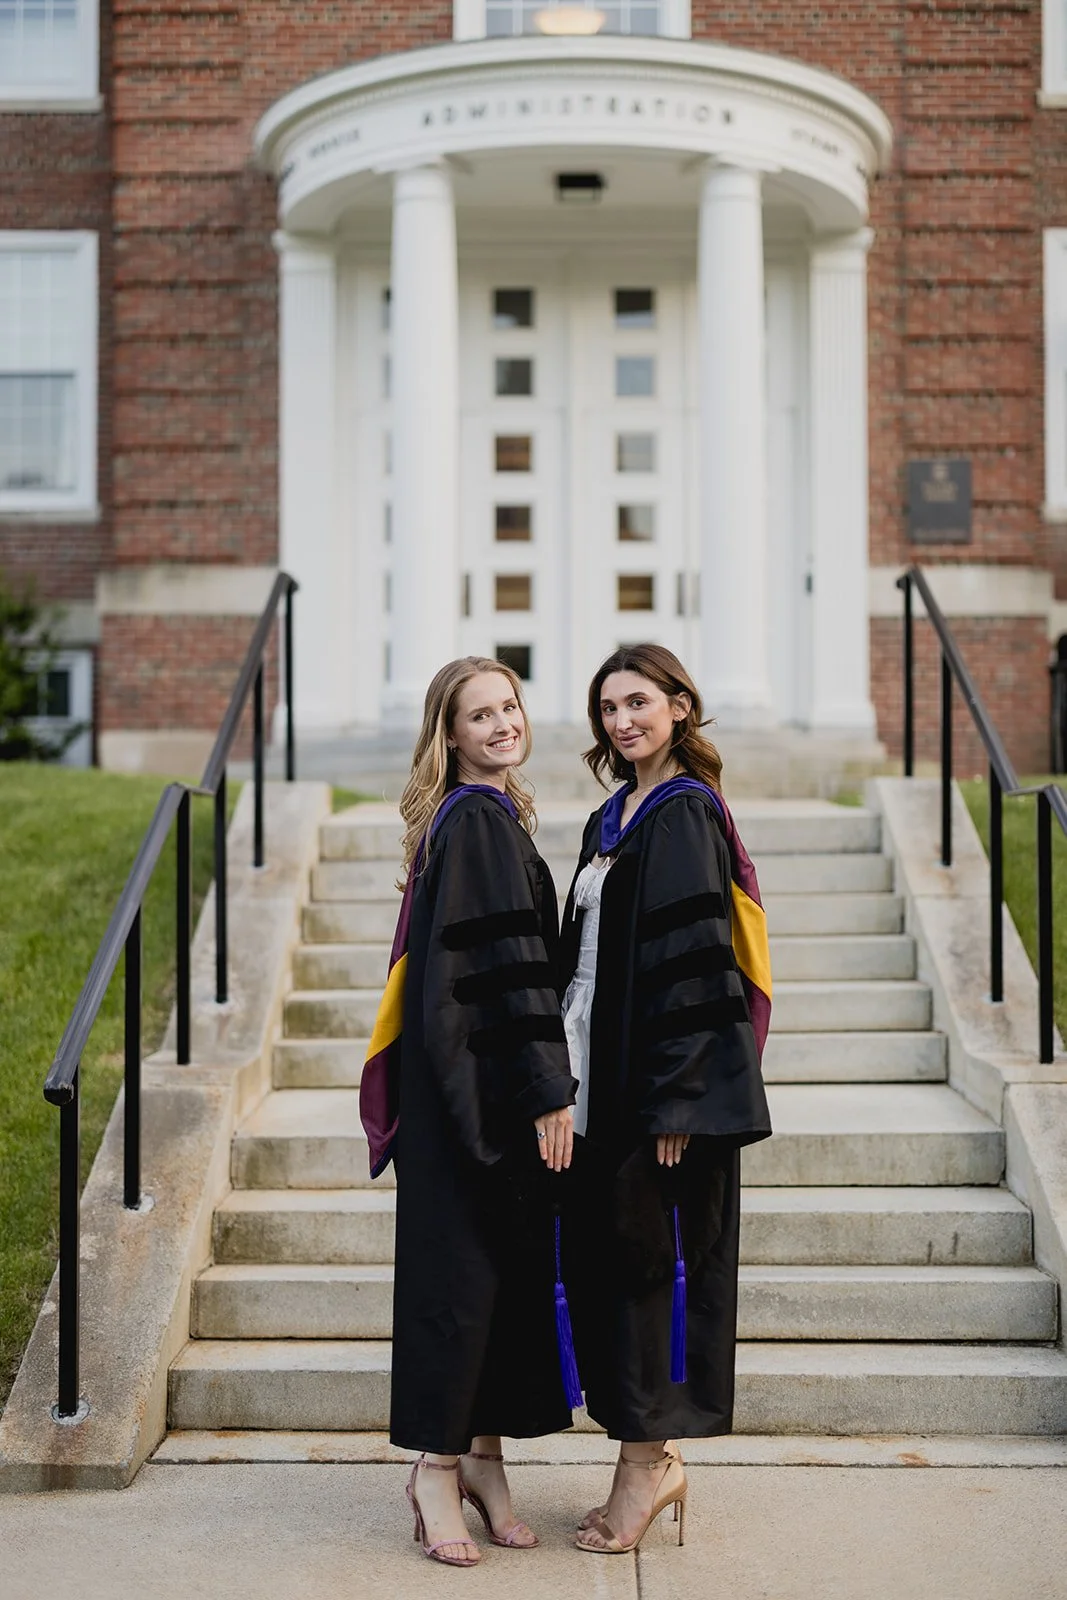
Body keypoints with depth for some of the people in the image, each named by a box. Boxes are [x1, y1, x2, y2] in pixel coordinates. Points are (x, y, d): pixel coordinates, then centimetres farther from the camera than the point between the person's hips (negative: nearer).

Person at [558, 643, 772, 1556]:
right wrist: (576, 1082, 14)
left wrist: (676, 1101, -21)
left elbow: (695, 964, -17)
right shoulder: (613, 822, 15)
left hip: (667, 1082, -9)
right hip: (610, 1081, 9)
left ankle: (649, 1459, 10)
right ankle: (654, 1459, 19)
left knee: (649, 1255, -2)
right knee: (612, 1254, 10)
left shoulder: (685, 816, -11)